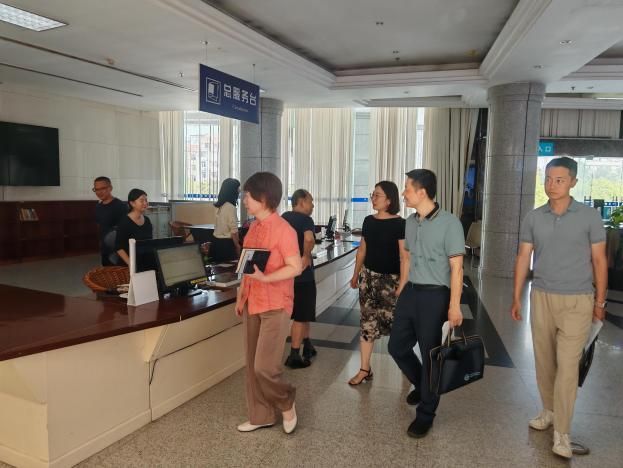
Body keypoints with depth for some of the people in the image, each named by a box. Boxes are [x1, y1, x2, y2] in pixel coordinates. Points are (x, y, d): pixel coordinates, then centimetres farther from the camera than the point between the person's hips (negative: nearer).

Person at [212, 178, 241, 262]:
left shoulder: (219, 206, 9)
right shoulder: (230, 207, -16)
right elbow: (234, 231, -17)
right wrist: (238, 247, -6)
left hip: (216, 242, 9)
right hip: (226, 243, -8)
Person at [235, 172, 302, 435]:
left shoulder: (283, 229, -15)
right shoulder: (253, 227, 10)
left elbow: (295, 267, -18)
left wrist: (265, 278, -28)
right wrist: (240, 296, 14)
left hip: (275, 306, -8)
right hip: (252, 304, 8)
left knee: (265, 367, -7)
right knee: (252, 365, 12)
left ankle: (286, 403, 21)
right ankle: (260, 416, 27)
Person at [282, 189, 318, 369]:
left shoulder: (283, 218, 9)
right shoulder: (306, 219, -15)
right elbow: (309, 239, -34)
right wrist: (306, 256, -19)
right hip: (302, 272, -8)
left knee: (303, 312, 22)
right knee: (301, 316, 0)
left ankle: (307, 345, 33)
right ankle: (294, 356, 4)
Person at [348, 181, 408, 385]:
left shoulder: (399, 224, -12)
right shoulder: (368, 221, 6)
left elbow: (405, 257, -15)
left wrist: (402, 285, -19)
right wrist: (356, 275, 17)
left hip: (390, 279, -5)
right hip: (368, 277, 5)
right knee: (367, 321, 6)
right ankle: (365, 369, 14)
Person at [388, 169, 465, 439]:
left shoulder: (449, 223, -13)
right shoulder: (410, 222, 7)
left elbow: (456, 268, -12)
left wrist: (454, 306, -14)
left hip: (434, 296, -7)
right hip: (410, 292, 7)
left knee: (429, 354, 4)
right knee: (397, 346, 14)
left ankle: (425, 414, 21)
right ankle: (421, 385, 41)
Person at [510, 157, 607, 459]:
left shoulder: (589, 217, -5)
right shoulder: (533, 218, 2)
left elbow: (599, 260, 1)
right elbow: (523, 258, 6)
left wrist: (600, 301, 1)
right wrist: (516, 298, 5)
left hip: (577, 301, -3)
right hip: (541, 297, 3)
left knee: (567, 366, -3)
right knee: (544, 360, 12)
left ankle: (561, 432, 7)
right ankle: (549, 411, 31)